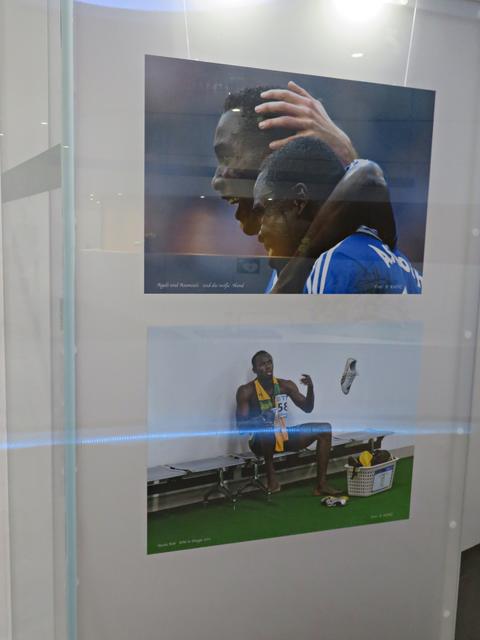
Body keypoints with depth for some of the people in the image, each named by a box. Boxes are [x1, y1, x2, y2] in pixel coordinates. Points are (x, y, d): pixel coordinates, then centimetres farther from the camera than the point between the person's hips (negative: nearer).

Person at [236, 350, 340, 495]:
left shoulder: (286, 385, 2)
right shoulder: (246, 391, -13)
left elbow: (307, 408, 6)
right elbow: (241, 425, -17)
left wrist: (310, 388, -13)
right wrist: (260, 420, -37)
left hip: (284, 436, 6)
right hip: (262, 442, -6)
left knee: (325, 428, -5)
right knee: (267, 428, -40)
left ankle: (321, 484, -6)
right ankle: (271, 474, -16)